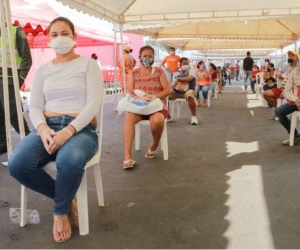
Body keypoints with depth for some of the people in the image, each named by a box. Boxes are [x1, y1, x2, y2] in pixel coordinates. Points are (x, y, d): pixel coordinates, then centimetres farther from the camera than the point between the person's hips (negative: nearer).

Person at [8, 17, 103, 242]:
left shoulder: (88, 64, 5)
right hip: (47, 128, 4)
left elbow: (94, 104, -7)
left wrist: (68, 131, -22)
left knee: (69, 162, -39)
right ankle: (66, 199, -1)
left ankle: (61, 211, -5)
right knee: (17, 164, -27)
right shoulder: (43, 69, 16)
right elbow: (35, 107, 9)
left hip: (80, 128, -4)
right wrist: (42, 129, -15)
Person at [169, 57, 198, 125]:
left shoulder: (191, 71, 3)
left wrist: (178, 79, -11)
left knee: (190, 95, -39)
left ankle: (194, 116, -26)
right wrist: (172, 85, -14)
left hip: (187, 91, -3)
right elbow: (173, 84, 11)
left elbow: (189, 78, -18)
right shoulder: (176, 74, 13)